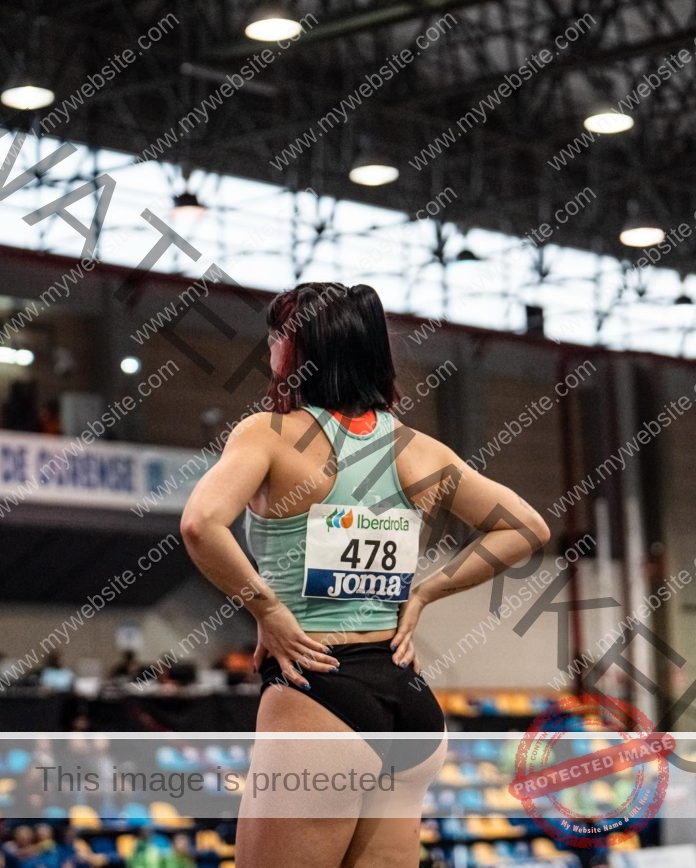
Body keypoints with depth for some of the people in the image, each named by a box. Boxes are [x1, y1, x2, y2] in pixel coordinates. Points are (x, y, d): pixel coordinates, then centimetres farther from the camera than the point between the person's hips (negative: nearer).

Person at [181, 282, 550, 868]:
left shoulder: (271, 433, -5)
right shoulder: (418, 451, 10)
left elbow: (201, 524, -22)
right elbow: (528, 528, 15)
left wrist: (268, 611, -10)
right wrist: (422, 595, 12)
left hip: (318, 693, -6)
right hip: (409, 699, 6)